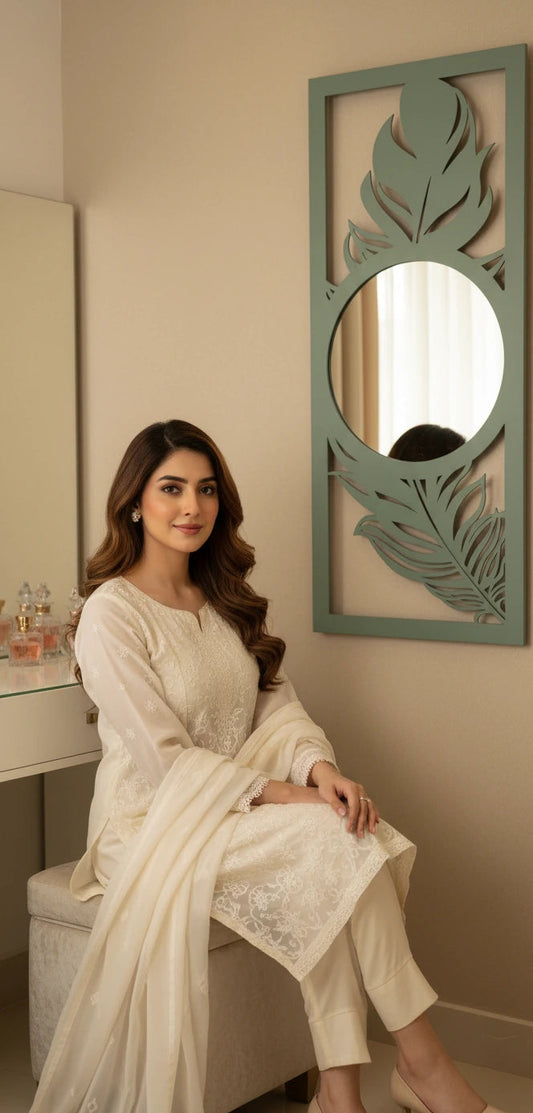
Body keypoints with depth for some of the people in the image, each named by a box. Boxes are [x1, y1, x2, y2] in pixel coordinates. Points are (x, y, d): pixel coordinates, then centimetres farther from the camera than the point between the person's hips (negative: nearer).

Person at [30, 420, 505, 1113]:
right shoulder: (111, 615, -12)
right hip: (154, 824, -6)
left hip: (239, 806, 6)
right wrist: (284, 794, -23)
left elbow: (278, 702, 5)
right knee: (336, 839, -26)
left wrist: (319, 766, -16)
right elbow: (166, 762, -17)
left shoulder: (224, 600, 11)